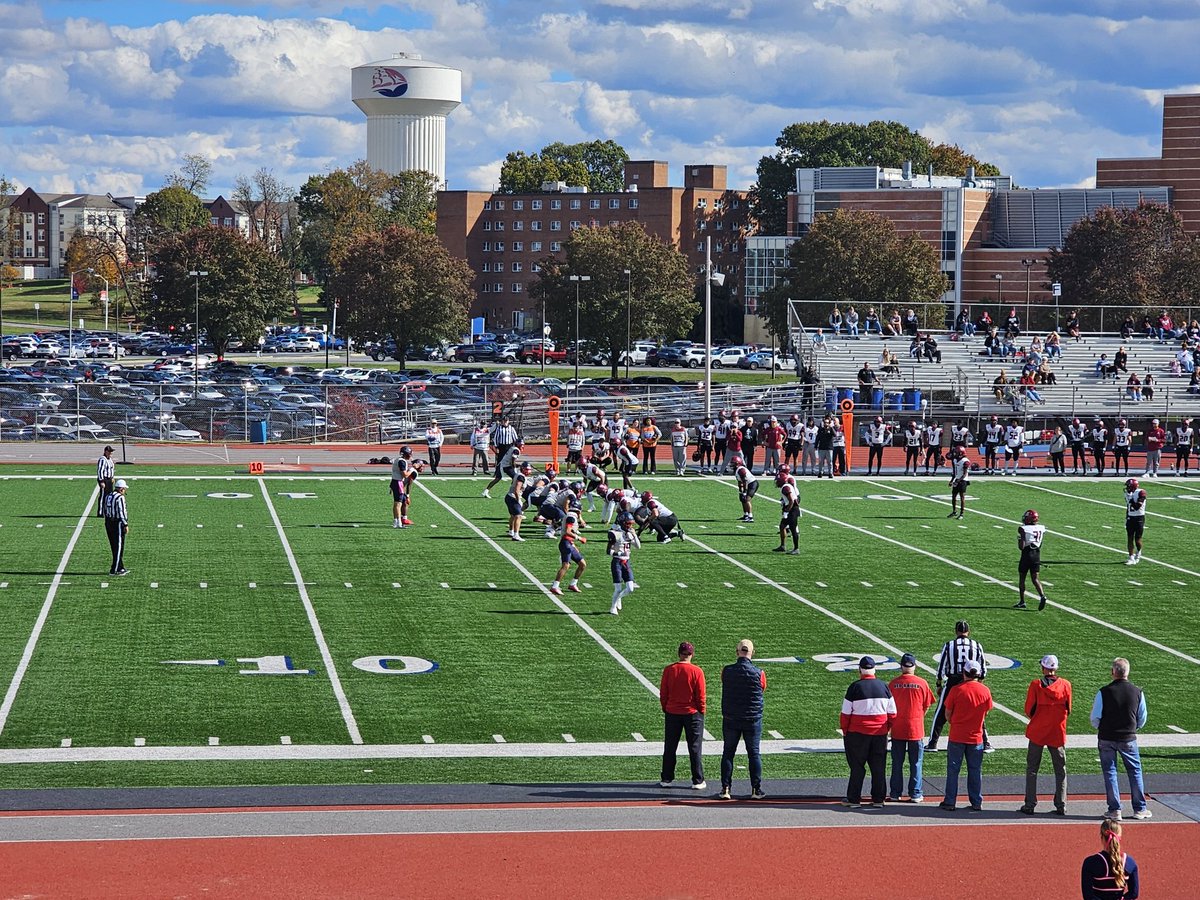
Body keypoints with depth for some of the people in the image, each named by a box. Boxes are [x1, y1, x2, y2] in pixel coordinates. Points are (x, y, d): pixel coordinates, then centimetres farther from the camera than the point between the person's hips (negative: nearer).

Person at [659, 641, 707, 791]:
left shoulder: (668, 670, -5)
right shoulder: (697, 671, -12)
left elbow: (663, 694, 0)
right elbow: (700, 696, -9)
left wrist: (666, 710, 13)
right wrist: (701, 712, 5)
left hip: (672, 713, 2)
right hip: (692, 713, -2)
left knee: (670, 748, 13)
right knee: (695, 749, 6)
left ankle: (666, 779, 17)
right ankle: (698, 781, 8)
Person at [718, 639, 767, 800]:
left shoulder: (726, 671, -8)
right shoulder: (759, 673, -11)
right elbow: (763, 690, 5)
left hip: (730, 720, 1)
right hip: (753, 720, -1)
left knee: (728, 753, 9)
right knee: (754, 753, 8)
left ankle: (726, 789, 6)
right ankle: (756, 790, 8)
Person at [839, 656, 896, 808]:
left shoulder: (855, 687, -9)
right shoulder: (884, 687, 2)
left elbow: (846, 713, -7)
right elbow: (892, 713, 6)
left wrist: (845, 731, 6)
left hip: (857, 733, -3)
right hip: (880, 733, 3)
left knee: (857, 767, 5)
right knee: (879, 767, 10)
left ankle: (853, 799, 6)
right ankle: (878, 799, 14)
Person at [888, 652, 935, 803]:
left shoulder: (893, 683, -5)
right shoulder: (922, 683, -6)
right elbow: (927, 706, 1)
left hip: (897, 729, 1)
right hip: (916, 729, -1)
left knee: (897, 763, 10)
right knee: (916, 763, 7)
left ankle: (895, 793, 12)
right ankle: (915, 794, 7)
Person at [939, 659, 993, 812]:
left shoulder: (957, 690, -11)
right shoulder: (985, 690, -5)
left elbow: (948, 713, -3)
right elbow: (986, 713, 7)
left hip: (957, 736, -2)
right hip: (976, 736, 2)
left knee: (953, 769, 7)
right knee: (975, 771, 10)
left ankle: (950, 802, 9)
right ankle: (977, 803, 12)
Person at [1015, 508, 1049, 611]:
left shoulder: (1023, 529, -15)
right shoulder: (1041, 529, 1)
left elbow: (1021, 547, -18)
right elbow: (1040, 544, 12)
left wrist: (1019, 539, 1)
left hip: (1026, 555, -4)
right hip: (1037, 555, 4)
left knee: (1022, 578, 10)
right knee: (1035, 578, 6)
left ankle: (1022, 602, 16)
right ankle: (1042, 595, -18)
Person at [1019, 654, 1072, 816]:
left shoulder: (1036, 685, -10)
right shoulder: (1065, 685, -5)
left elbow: (1028, 710, -6)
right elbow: (1068, 710, 4)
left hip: (1037, 731, -1)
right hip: (1058, 732, 1)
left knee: (1032, 769, 8)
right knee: (1060, 770, 10)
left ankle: (1030, 805, 5)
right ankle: (1061, 806, 8)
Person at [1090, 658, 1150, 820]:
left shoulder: (1104, 692, -12)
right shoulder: (1138, 692, -4)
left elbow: (1094, 718, -6)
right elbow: (1142, 719, 6)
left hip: (1106, 738, -1)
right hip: (1129, 739, 1)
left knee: (1110, 772, 7)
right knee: (1135, 771, 12)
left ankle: (1114, 810, 7)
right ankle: (1139, 808, 15)